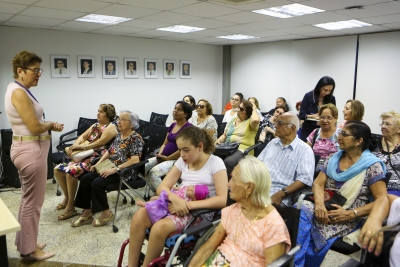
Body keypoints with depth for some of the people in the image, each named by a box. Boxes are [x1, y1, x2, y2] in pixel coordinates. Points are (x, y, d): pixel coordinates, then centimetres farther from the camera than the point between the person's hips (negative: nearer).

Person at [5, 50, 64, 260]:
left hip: (28, 148, 11)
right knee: (33, 201, 1)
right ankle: (29, 249, 16)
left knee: (28, 199, 20)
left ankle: (24, 242, 34)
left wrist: (49, 125, 2)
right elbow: (35, 127, -22)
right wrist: (51, 124, -4)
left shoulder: (18, 90, 13)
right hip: (30, 150, -11)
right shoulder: (19, 93, -18)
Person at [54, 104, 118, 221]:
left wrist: (82, 146, -21)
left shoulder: (111, 127, -4)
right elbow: (83, 136, 13)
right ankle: (67, 198, 15)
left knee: (71, 171, -29)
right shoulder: (95, 125, 22)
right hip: (85, 155, 9)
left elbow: (100, 143, -18)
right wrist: (74, 146, -7)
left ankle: (70, 207, -16)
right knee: (58, 170, -3)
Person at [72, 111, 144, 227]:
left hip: (124, 171, -8)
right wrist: (98, 164, 3)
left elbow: (135, 159, -24)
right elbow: (109, 151, 19)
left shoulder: (136, 138, -12)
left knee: (97, 183, -25)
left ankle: (106, 213, -7)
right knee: (85, 179, -8)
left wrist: (115, 169, -25)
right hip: (110, 168, 8)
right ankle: (87, 213, -2)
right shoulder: (119, 135, 13)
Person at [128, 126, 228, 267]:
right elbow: (162, 187, 3)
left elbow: (222, 200, -16)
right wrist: (175, 199, -20)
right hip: (177, 205, 6)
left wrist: (189, 205, -22)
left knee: (160, 227, -30)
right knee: (139, 217, -20)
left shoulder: (215, 163, -7)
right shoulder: (182, 161, 9)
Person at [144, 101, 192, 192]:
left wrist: (167, 158, -13)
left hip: (177, 160, -8)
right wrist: (160, 154, -2)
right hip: (163, 157, 8)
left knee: (153, 172, -28)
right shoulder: (172, 125, 15)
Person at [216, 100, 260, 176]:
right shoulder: (233, 120, 21)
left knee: (228, 161, -36)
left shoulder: (250, 122, 2)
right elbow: (224, 135, 24)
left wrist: (254, 110, -3)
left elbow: (255, 120, -23)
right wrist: (218, 141, 3)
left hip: (243, 150, -6)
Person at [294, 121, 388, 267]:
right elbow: (318, 183, 5)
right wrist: (319, 203, -17)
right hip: (325, 210, 5)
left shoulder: (372, 165, -2)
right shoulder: (333, 158, 12)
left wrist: (350, 214, -16)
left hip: (348, 219, -4)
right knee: (301, 209, -30)